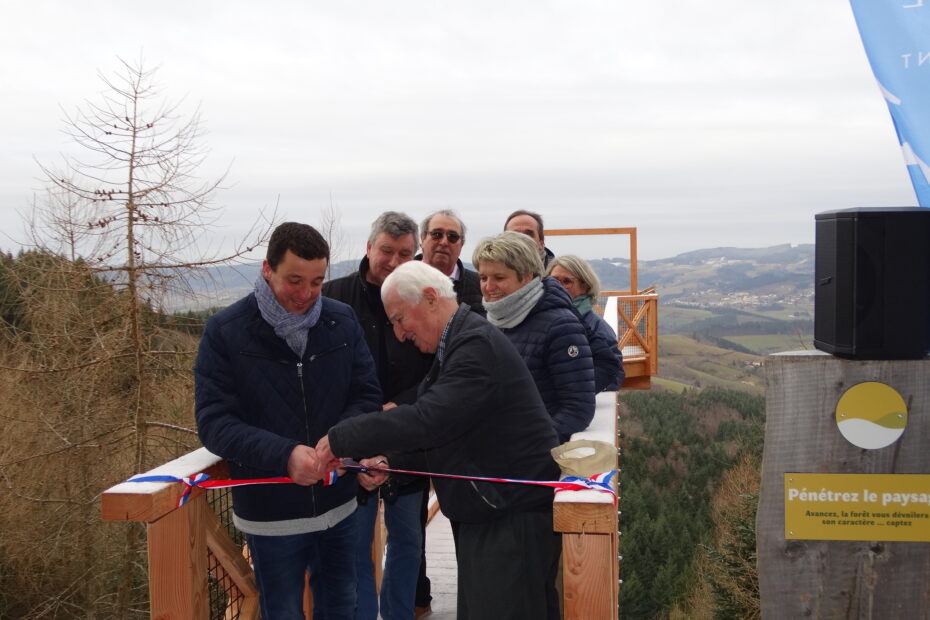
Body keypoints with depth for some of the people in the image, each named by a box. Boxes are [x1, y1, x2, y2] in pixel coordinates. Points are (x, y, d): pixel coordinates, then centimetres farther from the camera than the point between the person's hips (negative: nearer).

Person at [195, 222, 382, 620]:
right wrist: (284, 454, -30)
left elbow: (367, 395, 0)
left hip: (337, 503, 3)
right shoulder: (225, 332, -11)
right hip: (271, 514, -3)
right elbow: (213, 422, -15)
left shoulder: (342, 321, -3)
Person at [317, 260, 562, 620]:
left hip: (514, 519, -10)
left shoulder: (478, 346, -18)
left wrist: (340, 439, -20)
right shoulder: (456, 346, 15)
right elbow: (442, 436, 20)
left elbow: (428, 420, -28)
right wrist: (391, 462, 5)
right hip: (484, 516, 10)